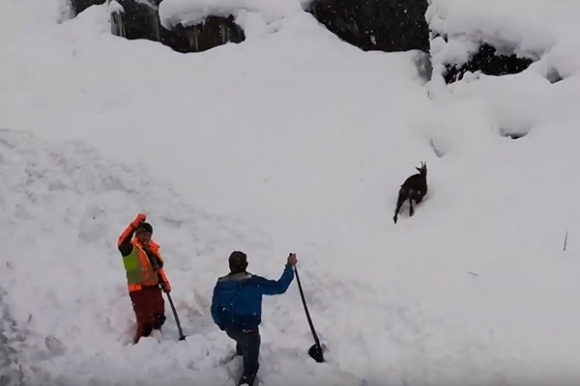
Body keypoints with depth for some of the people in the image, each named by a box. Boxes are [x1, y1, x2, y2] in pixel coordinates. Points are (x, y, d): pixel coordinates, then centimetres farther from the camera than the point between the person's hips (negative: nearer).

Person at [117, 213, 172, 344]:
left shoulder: (152, 248, 12)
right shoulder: (131, 248, -11)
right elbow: (122, 243, -34)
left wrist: (165, 282, 8)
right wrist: (135, 225, -42)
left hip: (154, 288, 7)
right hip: (139, 290, -7)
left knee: (159, 318, 16)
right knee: (145, 322, -9)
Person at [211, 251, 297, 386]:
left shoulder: (221, 284, -8)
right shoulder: (254, 282, -23)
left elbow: (215, 311, 1)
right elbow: (279, 287, -17)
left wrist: (222, 325, 20)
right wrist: (290, 266, -7)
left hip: (230, 329, 6)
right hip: (248, 330, -5)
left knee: (242, 341, 40)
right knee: (251, 366, 9)